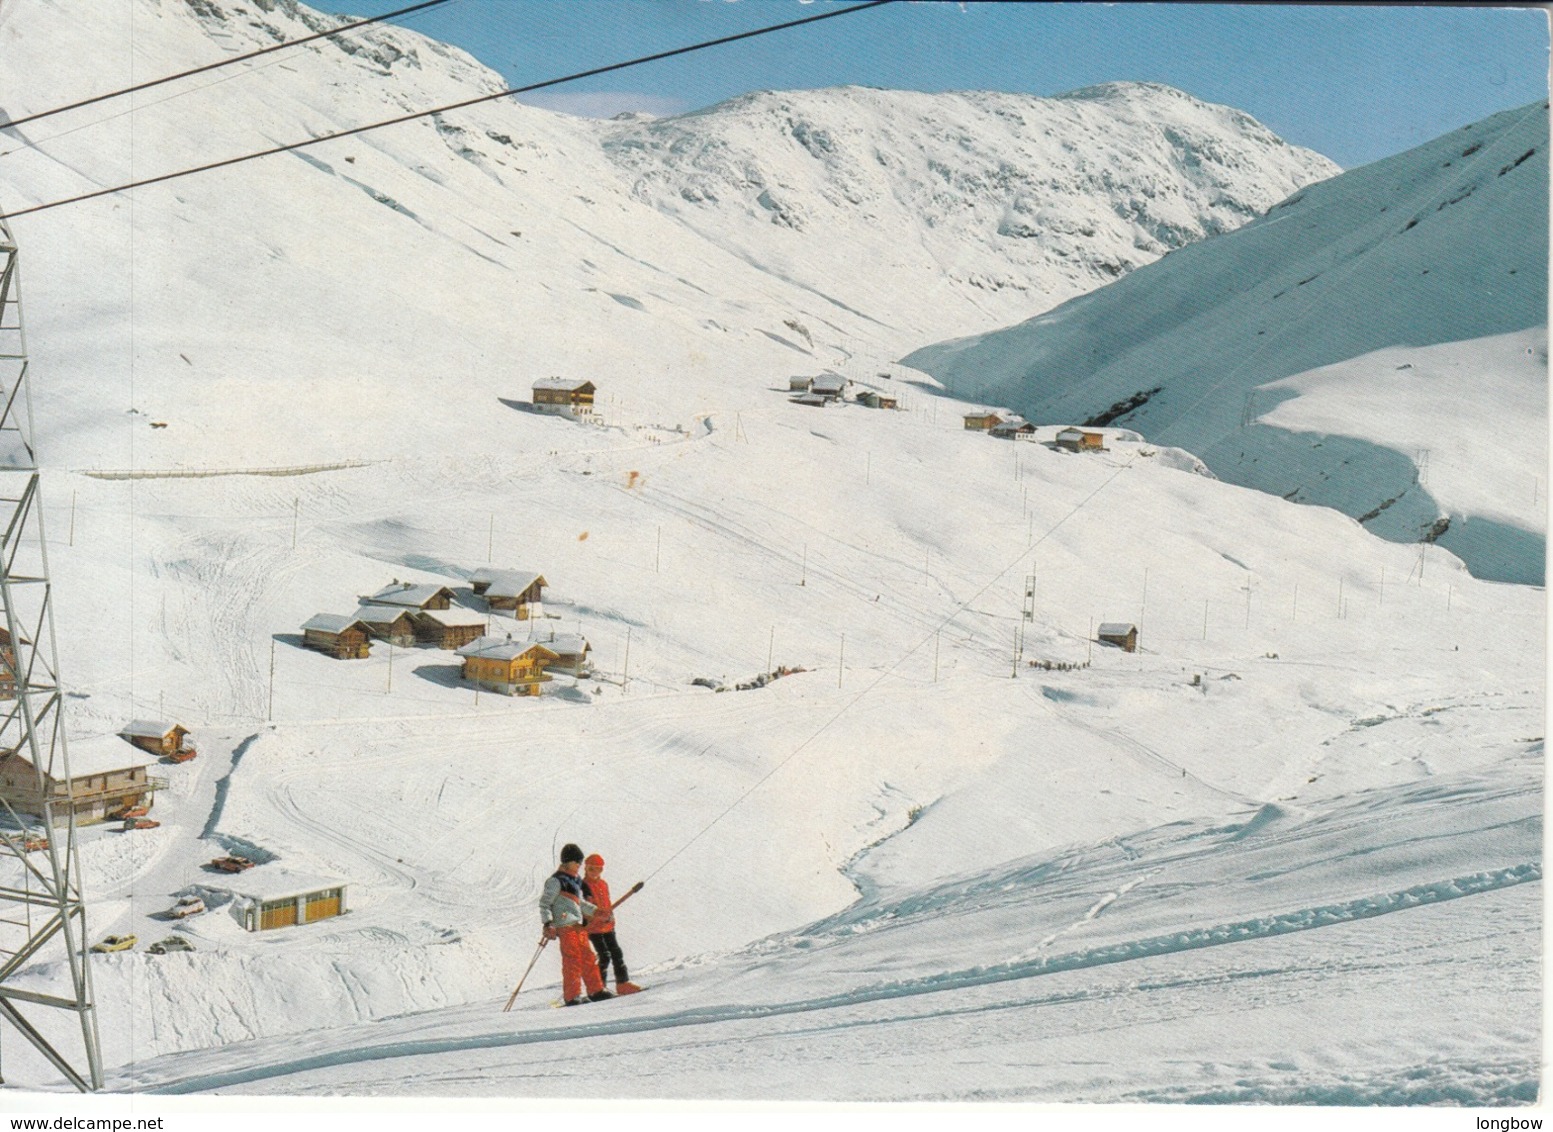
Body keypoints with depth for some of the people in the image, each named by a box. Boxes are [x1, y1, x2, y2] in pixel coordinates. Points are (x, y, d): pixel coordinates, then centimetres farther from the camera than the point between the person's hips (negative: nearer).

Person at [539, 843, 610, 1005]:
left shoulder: (576, 880, 20)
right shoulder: (556, 881, -6)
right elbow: (544, 903, -9)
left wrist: (596, 912, 26)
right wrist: (547, 924, -18)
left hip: (579, 925, 8)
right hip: (565, 926, -8)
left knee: (588, 958, 9)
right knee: (572, 960, -10)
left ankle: (596, 991, 17)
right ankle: (571, 996, -6)